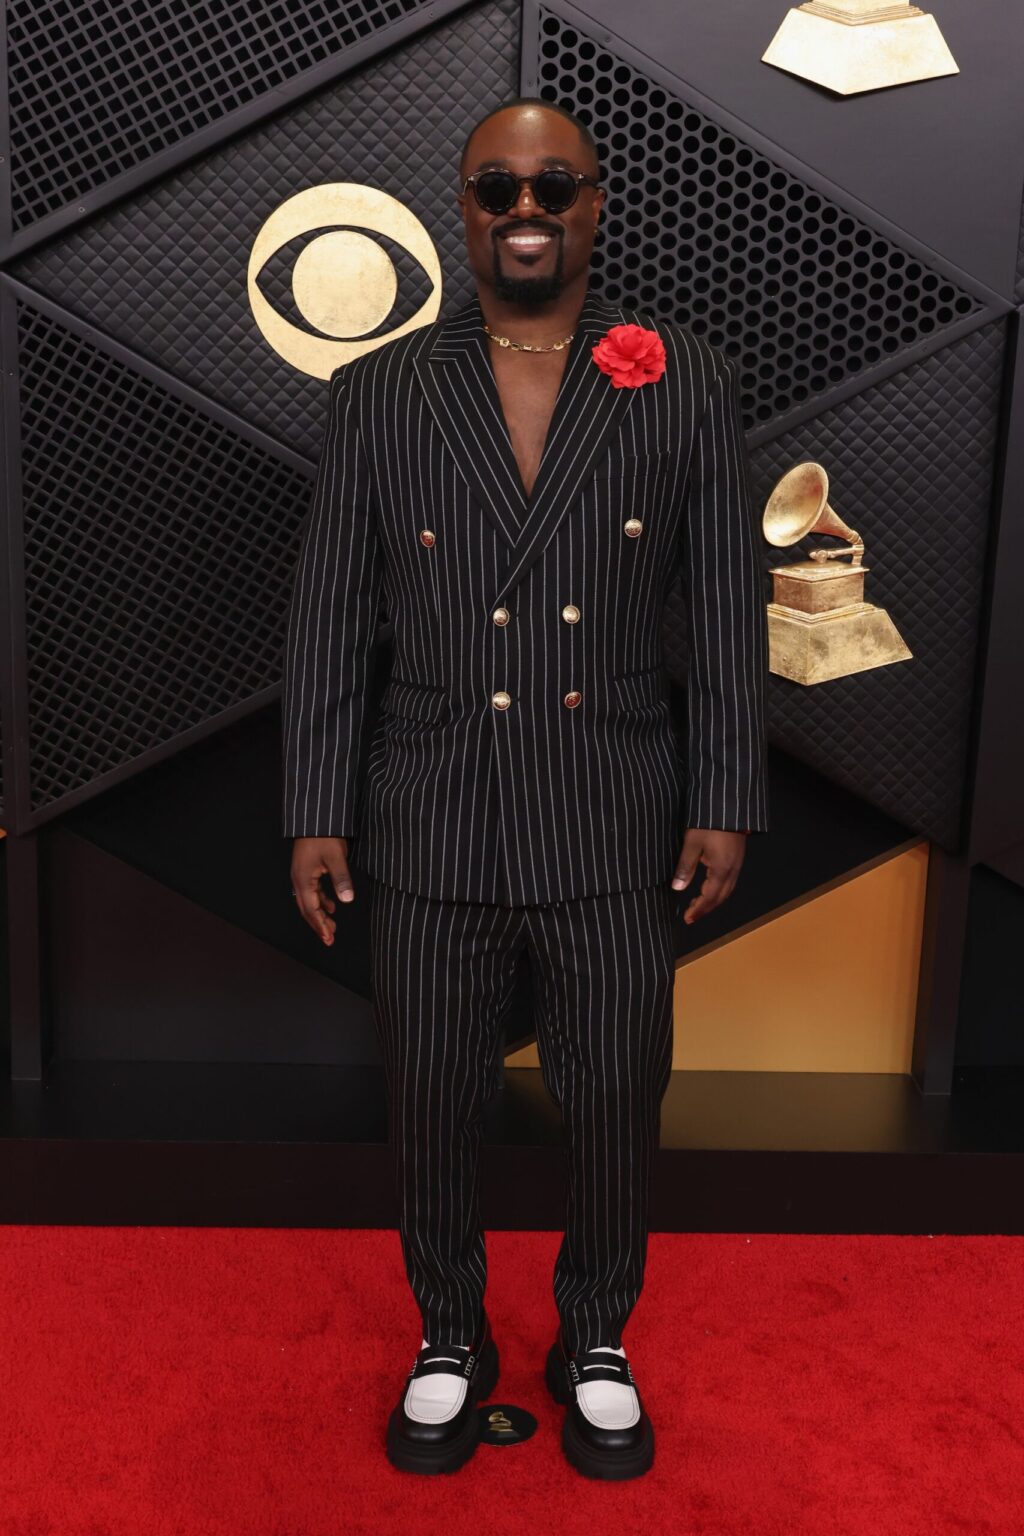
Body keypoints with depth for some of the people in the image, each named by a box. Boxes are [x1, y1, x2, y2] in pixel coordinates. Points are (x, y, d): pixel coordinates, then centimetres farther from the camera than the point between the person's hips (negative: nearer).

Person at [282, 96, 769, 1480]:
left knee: (616, 1106, 12)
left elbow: (729, 608, 2)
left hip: (618, 832, 0)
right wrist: (317, 814, 0)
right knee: (431, 1107, 14)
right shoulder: (379, 395, 3)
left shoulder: (687, 384, 2)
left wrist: (726, 801, -2)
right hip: (430, 830, 1)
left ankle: (595, 1341, 39)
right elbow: (329, 619, 3)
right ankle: (449, 1340, 39)